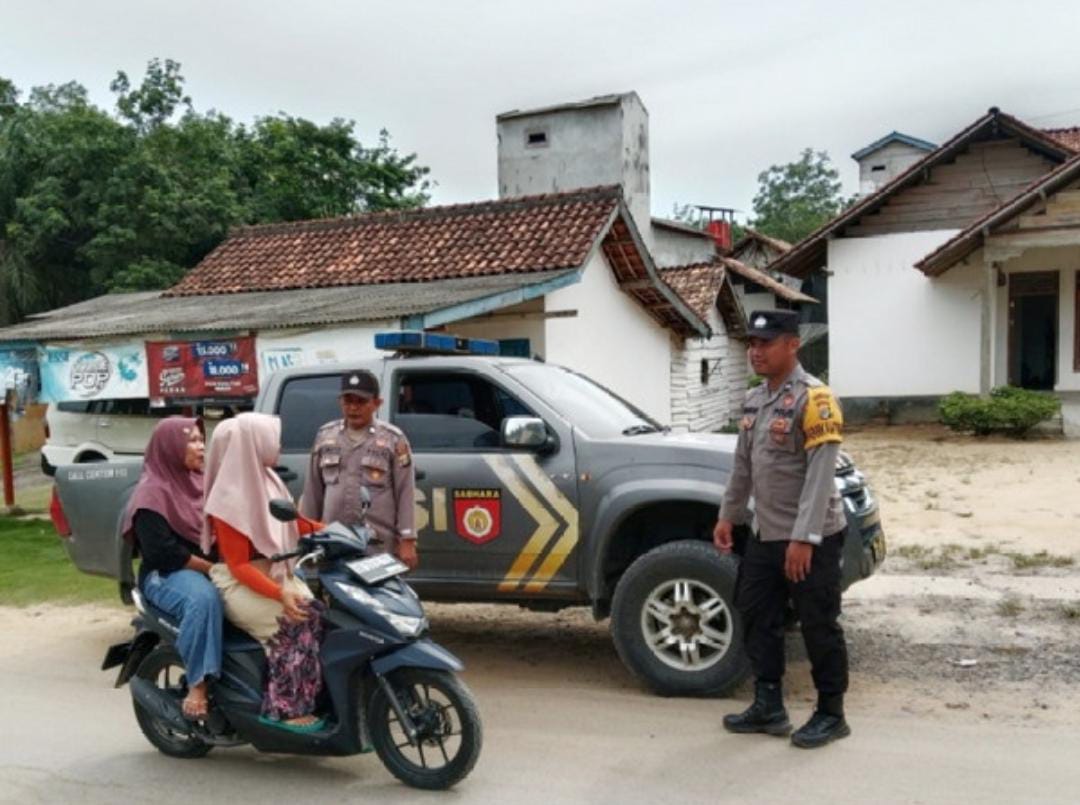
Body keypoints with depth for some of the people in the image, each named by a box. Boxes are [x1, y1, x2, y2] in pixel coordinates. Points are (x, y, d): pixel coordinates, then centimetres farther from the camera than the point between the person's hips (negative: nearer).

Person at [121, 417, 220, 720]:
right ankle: (197, 686, -34)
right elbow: (162, 552, -14)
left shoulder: (203, 482, 17)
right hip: (167, 574, -6)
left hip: (216, 567, 7)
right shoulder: (153, 492, -5)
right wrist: (210, 567, -17)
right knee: (204, 598, -38)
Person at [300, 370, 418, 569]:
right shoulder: (325, 436, 14)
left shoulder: (393, 440, 2)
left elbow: (405, 493, -2)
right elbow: (312, 490, 16)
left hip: (378, 547, -3)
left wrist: (407, 541, -7)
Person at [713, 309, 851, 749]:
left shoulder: (813, 398, -16)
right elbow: (742, 465, 18)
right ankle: (768, 707, 26)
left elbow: (821, 474, -22)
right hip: (765, 536, 8)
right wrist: (728, 515, 17)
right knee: (758, 619, 13)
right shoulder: (754, 399, 11)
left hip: (811, 540, -8)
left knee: (818, 627, 4)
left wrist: (804, 537, -26)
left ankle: (831, 714, 20)